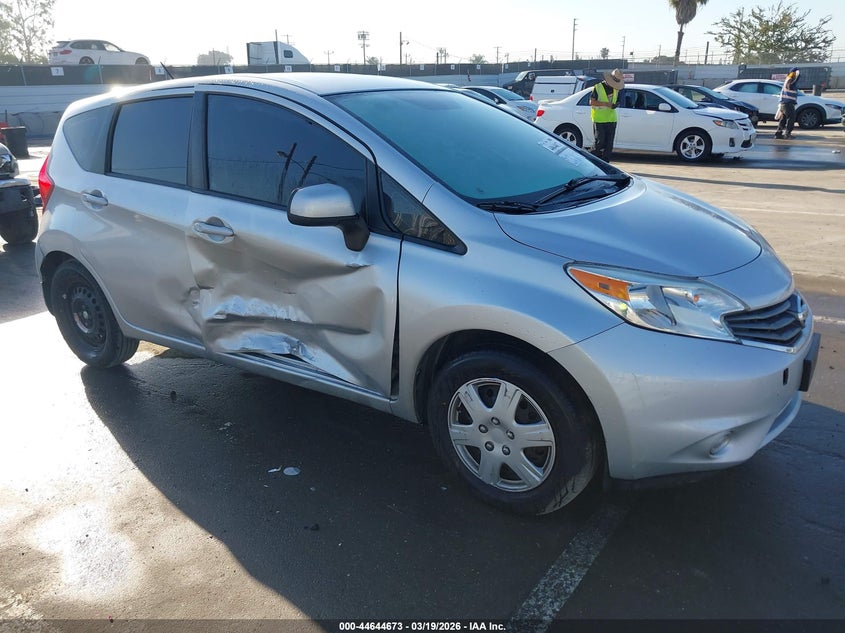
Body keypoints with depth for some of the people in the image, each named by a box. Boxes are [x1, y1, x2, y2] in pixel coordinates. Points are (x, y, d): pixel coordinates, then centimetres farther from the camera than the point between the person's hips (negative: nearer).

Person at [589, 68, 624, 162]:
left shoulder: (616, 89, 12)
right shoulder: (598, 88, -6)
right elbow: (591, 102, -9)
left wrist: (615, 105, -3)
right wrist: (606, 104, -19)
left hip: (611, 120, 6)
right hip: (599, 120, -5)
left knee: (609, 144, 3)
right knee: (600, 141, -11)